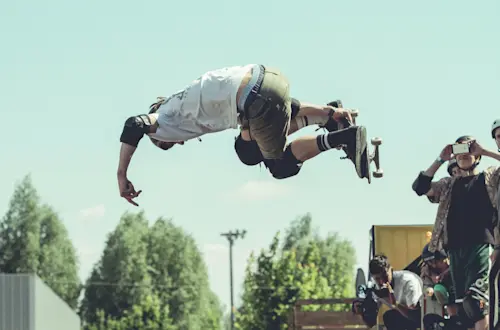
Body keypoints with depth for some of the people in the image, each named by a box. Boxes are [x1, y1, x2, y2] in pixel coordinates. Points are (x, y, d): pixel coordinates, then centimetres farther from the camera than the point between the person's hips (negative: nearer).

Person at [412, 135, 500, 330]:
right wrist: (440, 160, 6)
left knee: (475, 295, -20)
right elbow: (420, 187, 10)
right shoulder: (449, 185, 21)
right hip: (455, 248, 5)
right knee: (463, 301, 4)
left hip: (479, 245, -5)